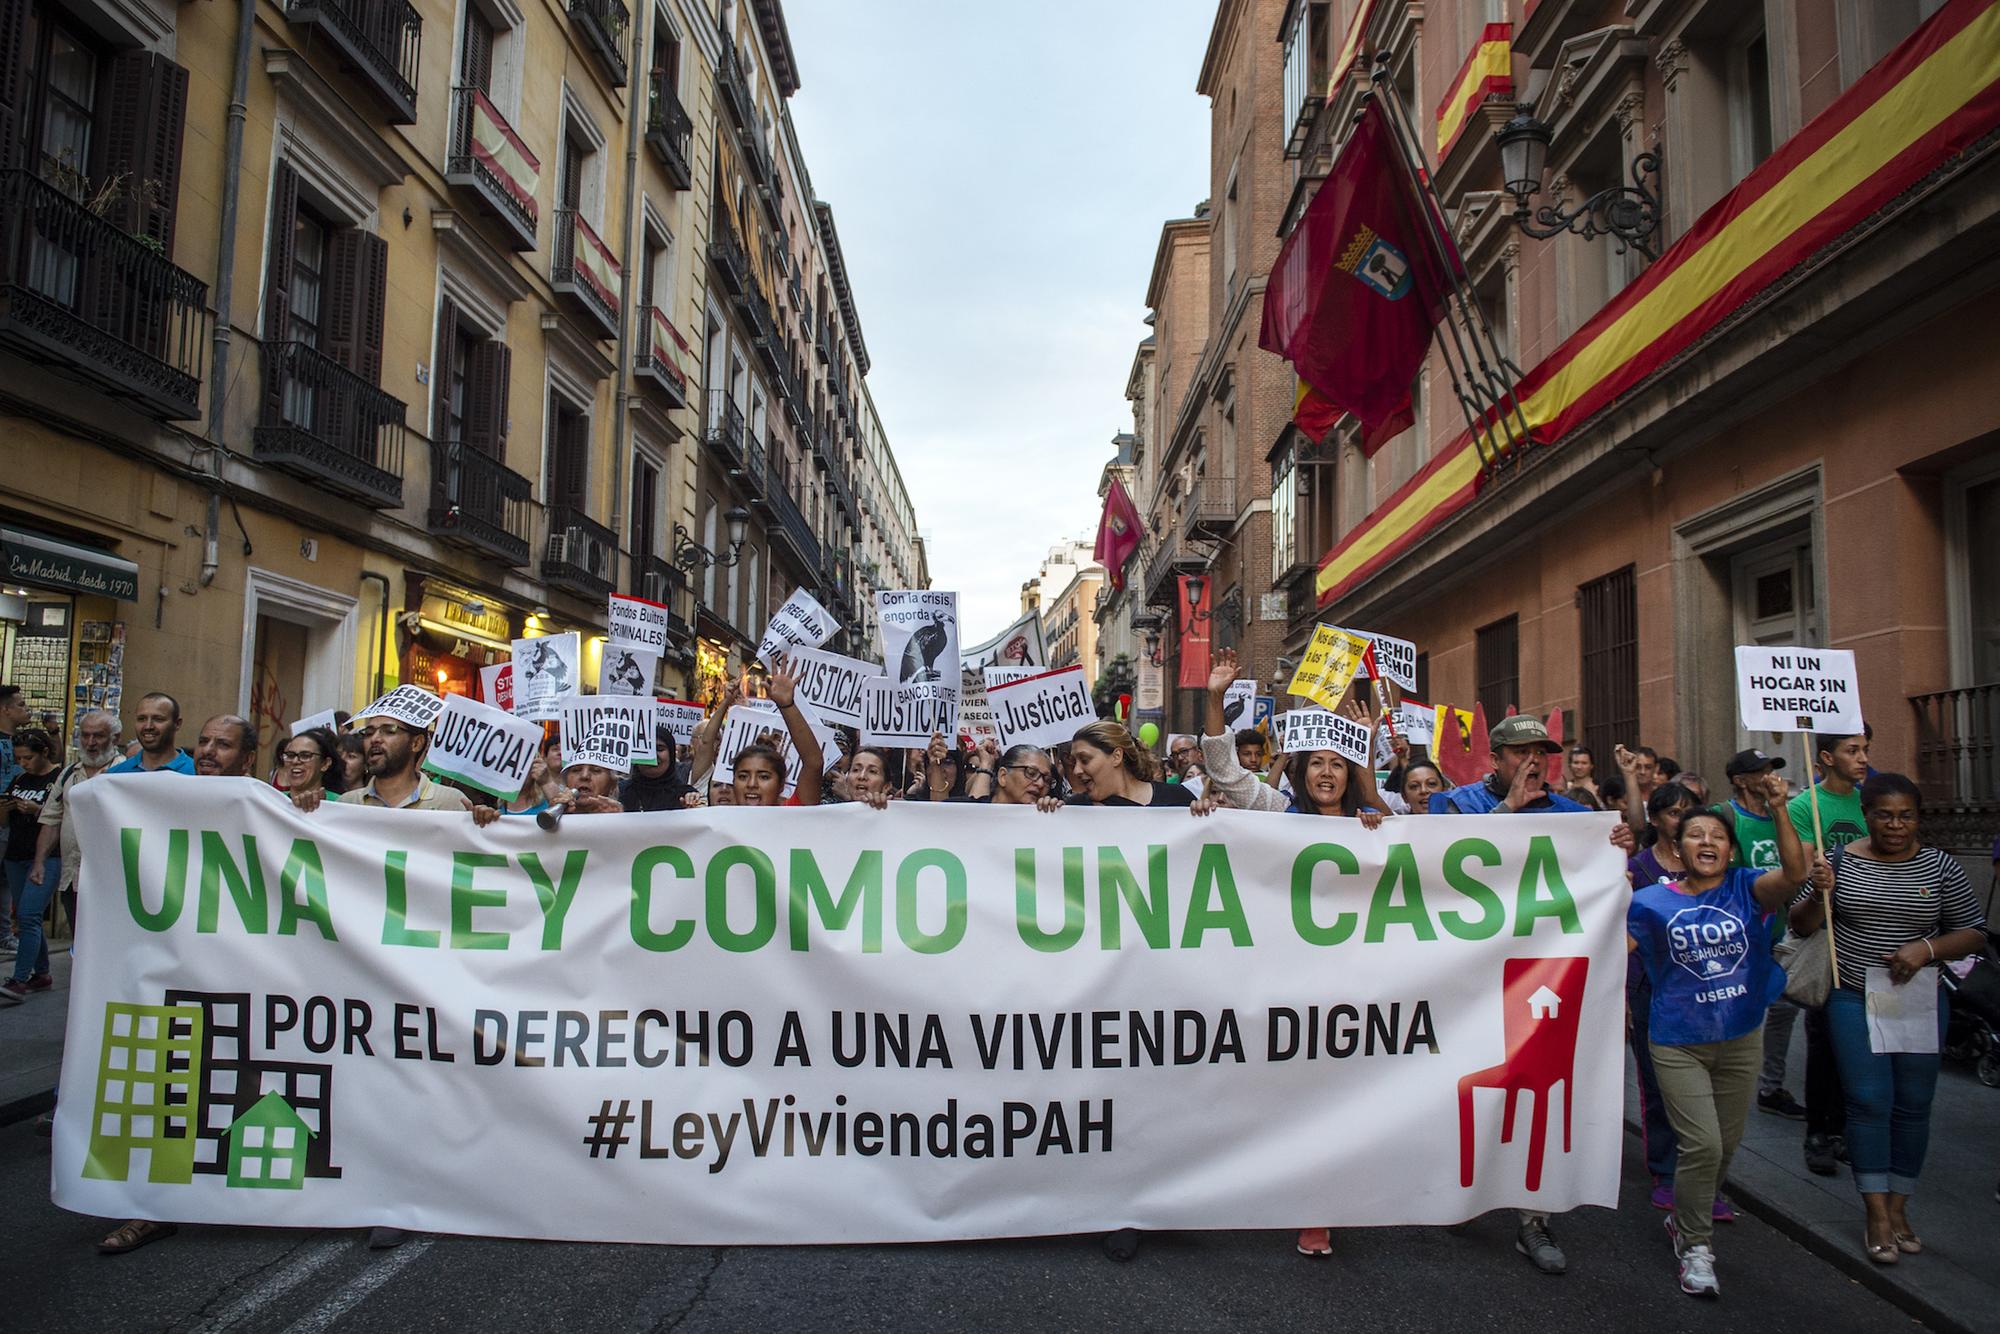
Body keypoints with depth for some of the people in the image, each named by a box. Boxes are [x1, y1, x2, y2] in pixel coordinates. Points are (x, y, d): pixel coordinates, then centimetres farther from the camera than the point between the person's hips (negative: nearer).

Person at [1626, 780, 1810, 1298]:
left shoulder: (1746, 888, -5)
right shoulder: (1653, 901, -5)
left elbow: (1794, 872, -23)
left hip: (1741, 1040, 3)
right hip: (1678, 1044, -3)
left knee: (1727, 1143, 16)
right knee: (1702, 1145, -9)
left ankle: (1690, 1215, 42)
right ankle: (1694, 1245, 12)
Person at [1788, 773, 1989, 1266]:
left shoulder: (1941, 868, -1)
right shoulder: (1840, 861, -3)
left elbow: (1975, 932, 4)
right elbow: (1801, 926, 1)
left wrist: (1927, 948, -14)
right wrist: (1818, 895, -19)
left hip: (1920, 1000, 2)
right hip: (1854, 999, -1)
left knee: (1913, 1104, 8)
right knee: (1869, 1102, -4)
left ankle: (1898, 1208, 21)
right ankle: (1877, 1215, 3)